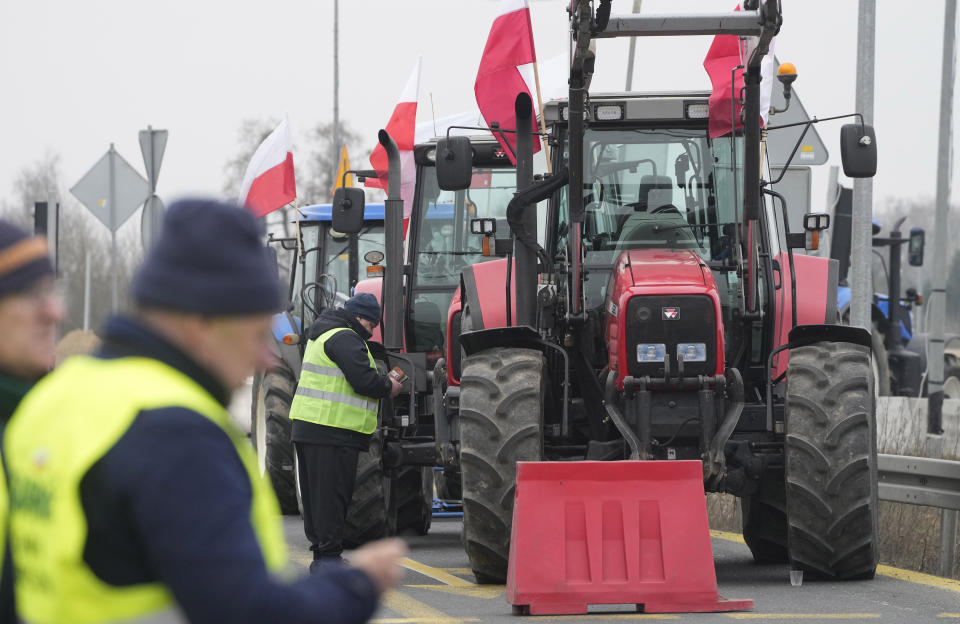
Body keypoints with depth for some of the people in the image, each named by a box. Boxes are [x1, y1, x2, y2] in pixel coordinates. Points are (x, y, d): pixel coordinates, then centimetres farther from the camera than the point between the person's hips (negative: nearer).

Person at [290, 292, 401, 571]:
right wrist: (388, 386, -2)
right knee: (332, 495, -8)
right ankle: (329, 555, -8)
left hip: (308, 429, 10)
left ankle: (321, 552, 18)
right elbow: (364, 380, -20)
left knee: (318, 495, 13)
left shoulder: (324, 335, 22)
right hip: (332, 433, -10)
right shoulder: (345, 339, -12)